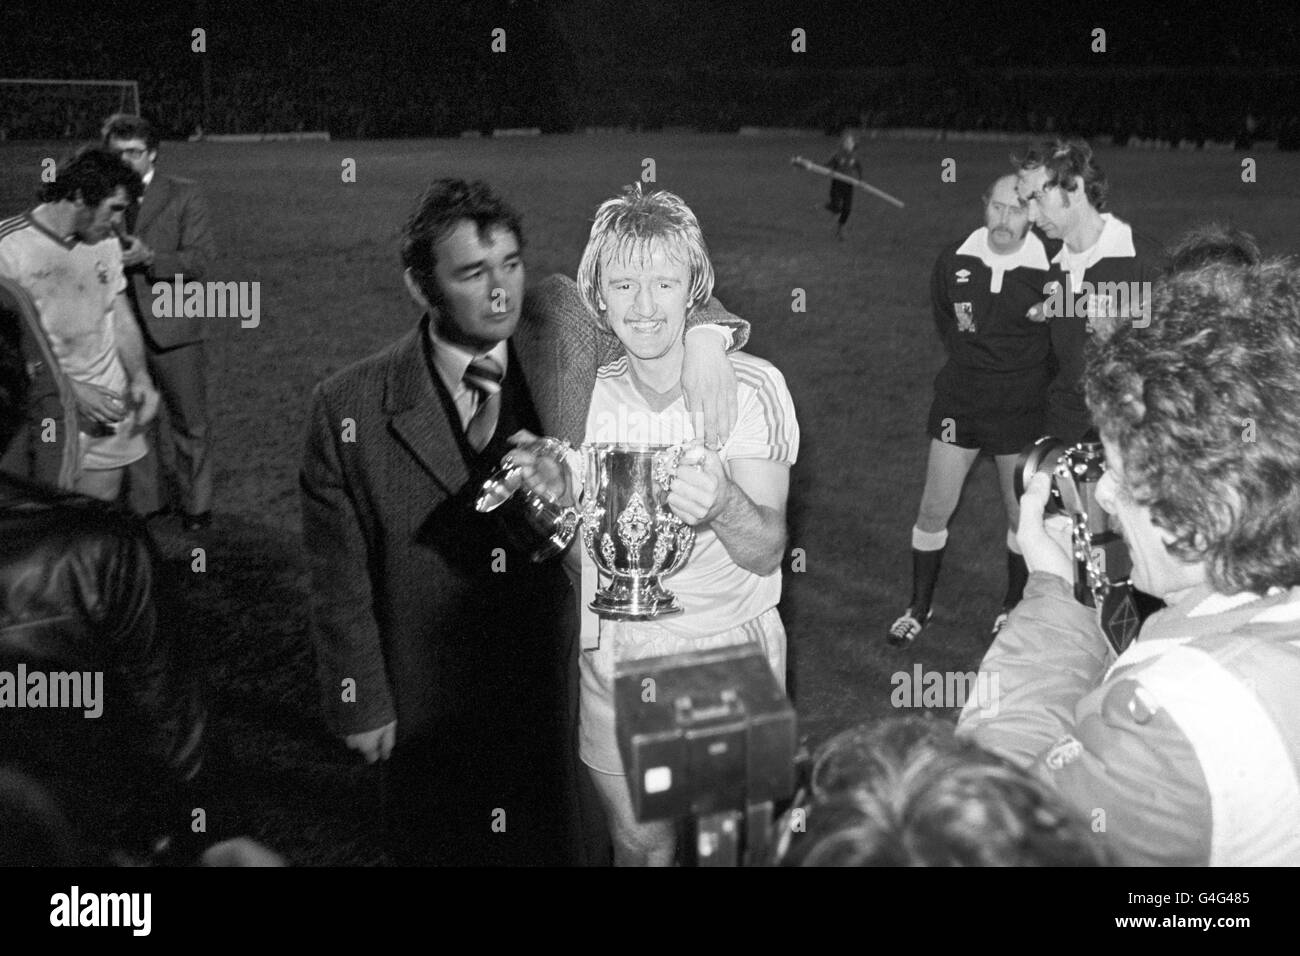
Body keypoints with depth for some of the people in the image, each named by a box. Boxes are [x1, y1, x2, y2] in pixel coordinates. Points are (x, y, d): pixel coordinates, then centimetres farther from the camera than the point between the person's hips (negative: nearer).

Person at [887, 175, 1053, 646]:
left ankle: (1014, 606, 31)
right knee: (934, 509, 5)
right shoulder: (955, 260, -4)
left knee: (1020, 513, 10)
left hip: (1021, 407, -2)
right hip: (959, 399, 3)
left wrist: (1026, 376, -2)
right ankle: (920, 607, 23)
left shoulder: (1048, 269, -15)